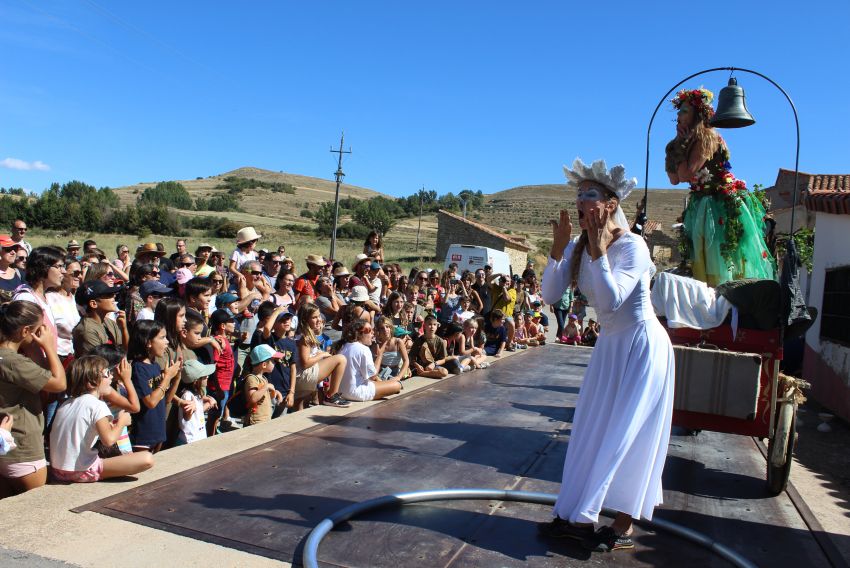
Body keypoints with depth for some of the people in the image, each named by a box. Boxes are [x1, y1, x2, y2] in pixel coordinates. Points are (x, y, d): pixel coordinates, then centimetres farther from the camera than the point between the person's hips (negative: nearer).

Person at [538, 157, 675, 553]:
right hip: (609, 346, 7)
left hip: (643, 346, -7)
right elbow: (550, 295, -10)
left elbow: (610, 301, -32)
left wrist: (599, 250, -31)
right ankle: (577, 517, 20)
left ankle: (623, 527, 12)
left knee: (628, 437, -2)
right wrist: (558, 249, -18)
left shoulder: (632, 246, -21)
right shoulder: (577, 247, -2)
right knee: (593, 432, 10)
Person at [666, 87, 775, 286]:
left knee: (719, 262, -7)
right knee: (702, 262, 10)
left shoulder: (706, 136, -13)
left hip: (721, 205, -9)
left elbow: (686, 175, -22)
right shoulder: (690, 140, 13)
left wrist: (682, 147, -7)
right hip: (701, 205, 9)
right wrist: (679, 144, 5)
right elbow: (674, 179, 7)